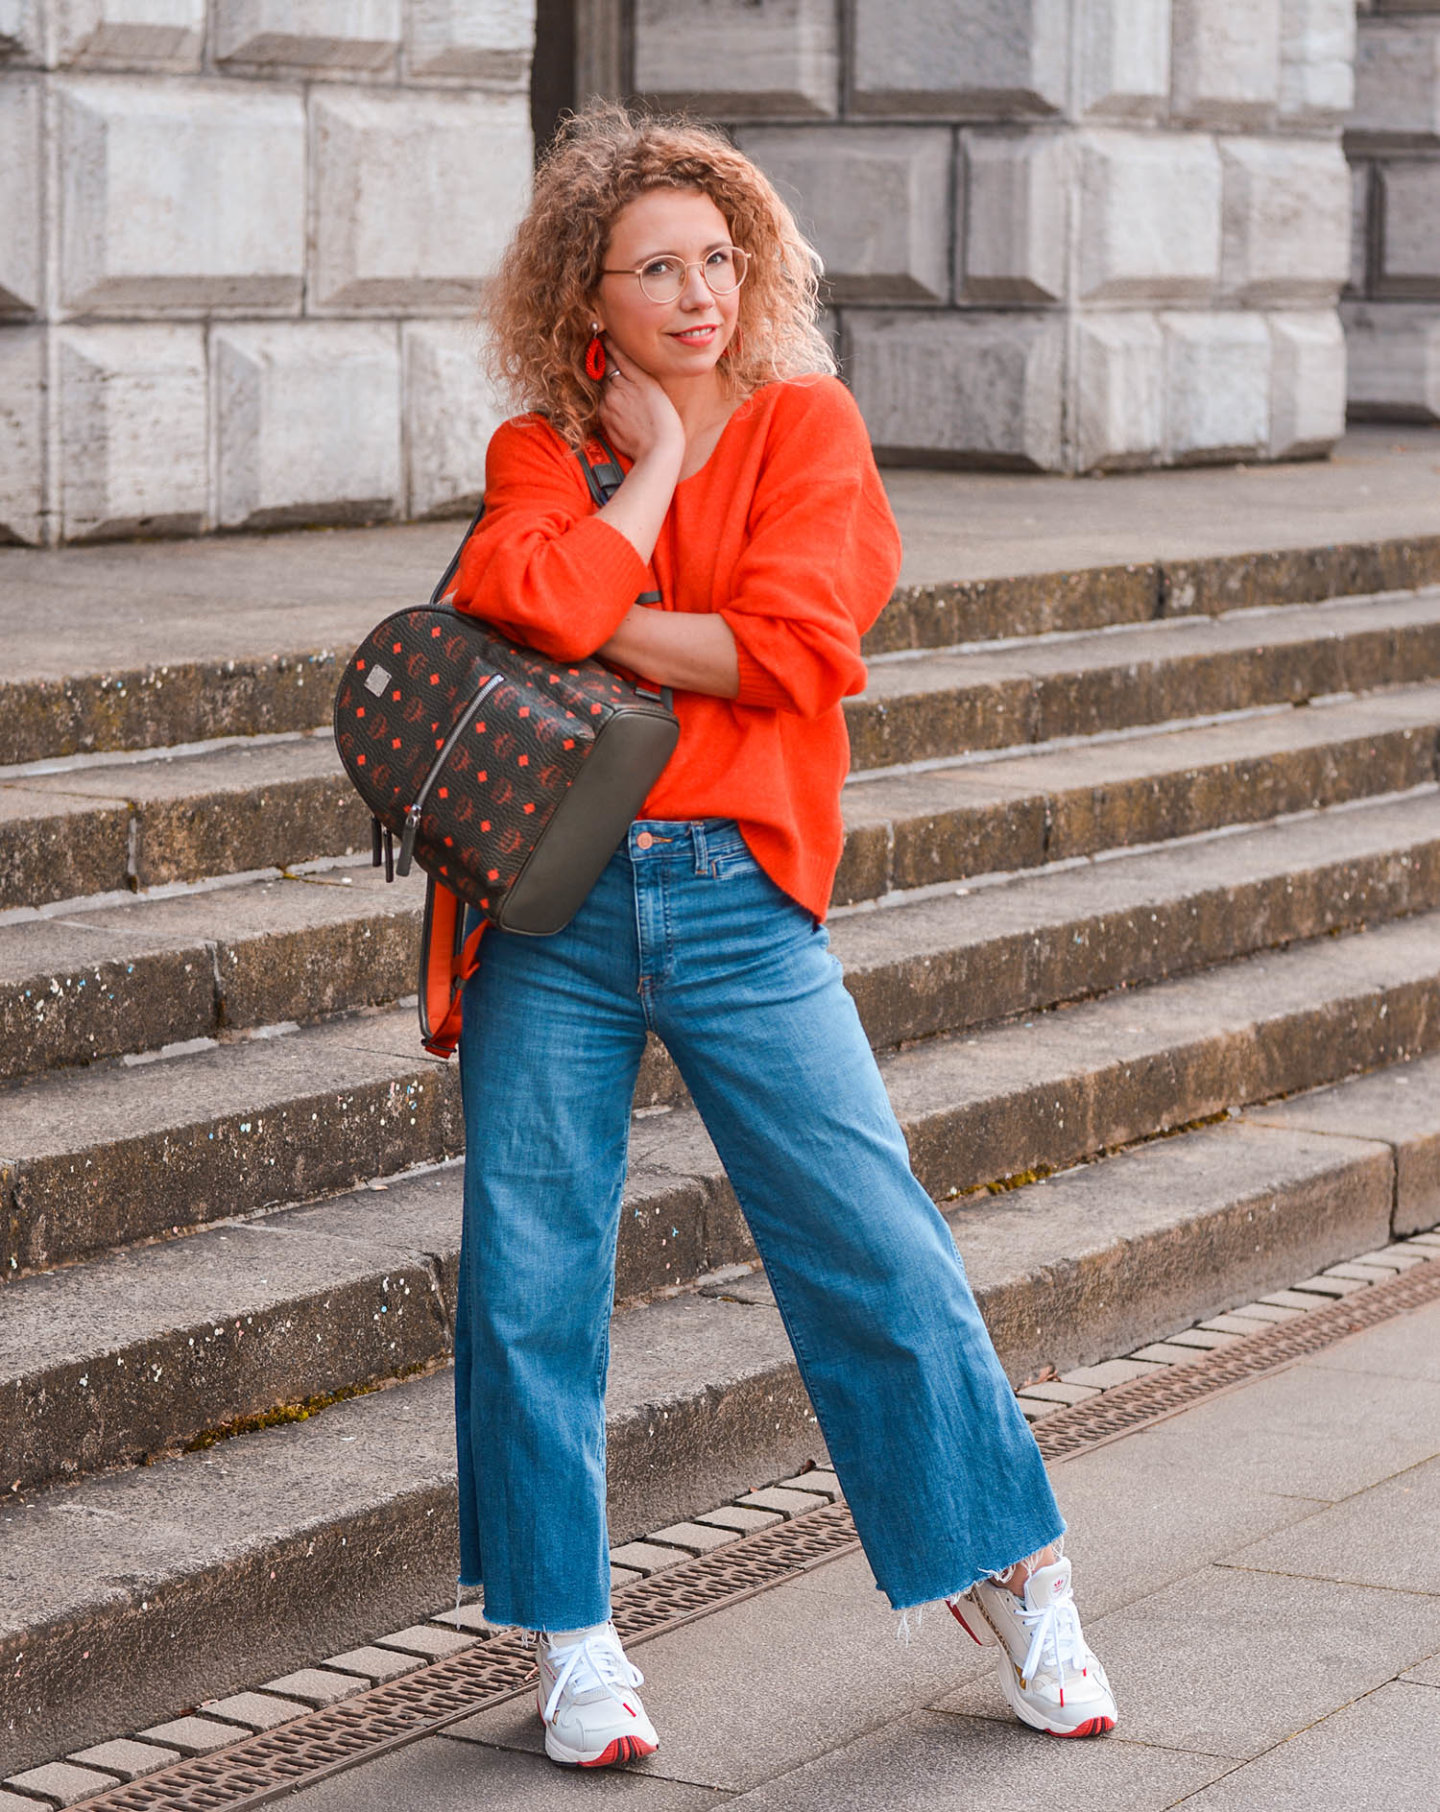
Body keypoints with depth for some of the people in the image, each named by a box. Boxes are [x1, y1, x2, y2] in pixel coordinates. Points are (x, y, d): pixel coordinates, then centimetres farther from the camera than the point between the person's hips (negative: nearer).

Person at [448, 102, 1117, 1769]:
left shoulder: (806, 425, 5)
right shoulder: (538, 454, 9)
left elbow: (790, 649, -11)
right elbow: (538, 598, -14)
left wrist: (589, 621, -8)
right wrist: (653, 460, -4)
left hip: (737, 897, -1)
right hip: (554, 908, 1)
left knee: (875, 1245, -1)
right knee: (529, 1276, 2)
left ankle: (1013, 1582, 16)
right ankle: (570, 1637, 18)